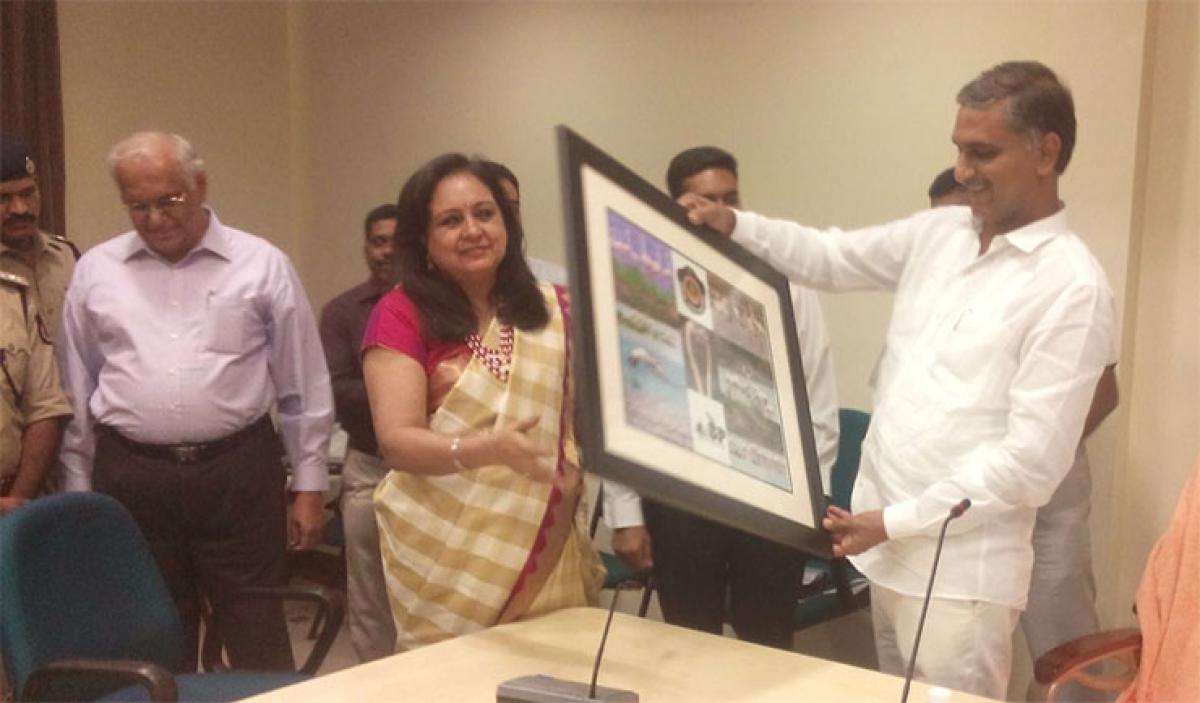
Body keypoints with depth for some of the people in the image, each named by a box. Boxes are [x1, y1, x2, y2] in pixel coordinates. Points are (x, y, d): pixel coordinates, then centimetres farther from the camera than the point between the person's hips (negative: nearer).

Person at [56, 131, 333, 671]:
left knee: (259, 647, 5)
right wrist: (77, 492, 11)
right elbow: (76, 393, 12)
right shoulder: (95, 272, 7)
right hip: (131, 478, 2)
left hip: (238, 473, -2)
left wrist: (309, 486, 3)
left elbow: (303, 388, 4)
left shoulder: (262, 266, 1)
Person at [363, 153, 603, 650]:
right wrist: (488, 449, -31)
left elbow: (584, 413, 12)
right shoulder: (402, 315, -6)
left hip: (548, 552, 3)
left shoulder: (551, 308, 6)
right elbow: (396, 441, -15)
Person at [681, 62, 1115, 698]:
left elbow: (1032, 461, -19)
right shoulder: (938, 232, 6)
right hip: (887, 547, 7)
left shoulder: (1071, 288, -15)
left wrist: (897, 521, -17)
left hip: (959, 571, -7)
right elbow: (831, 258, 18)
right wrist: (735, 226, 1)